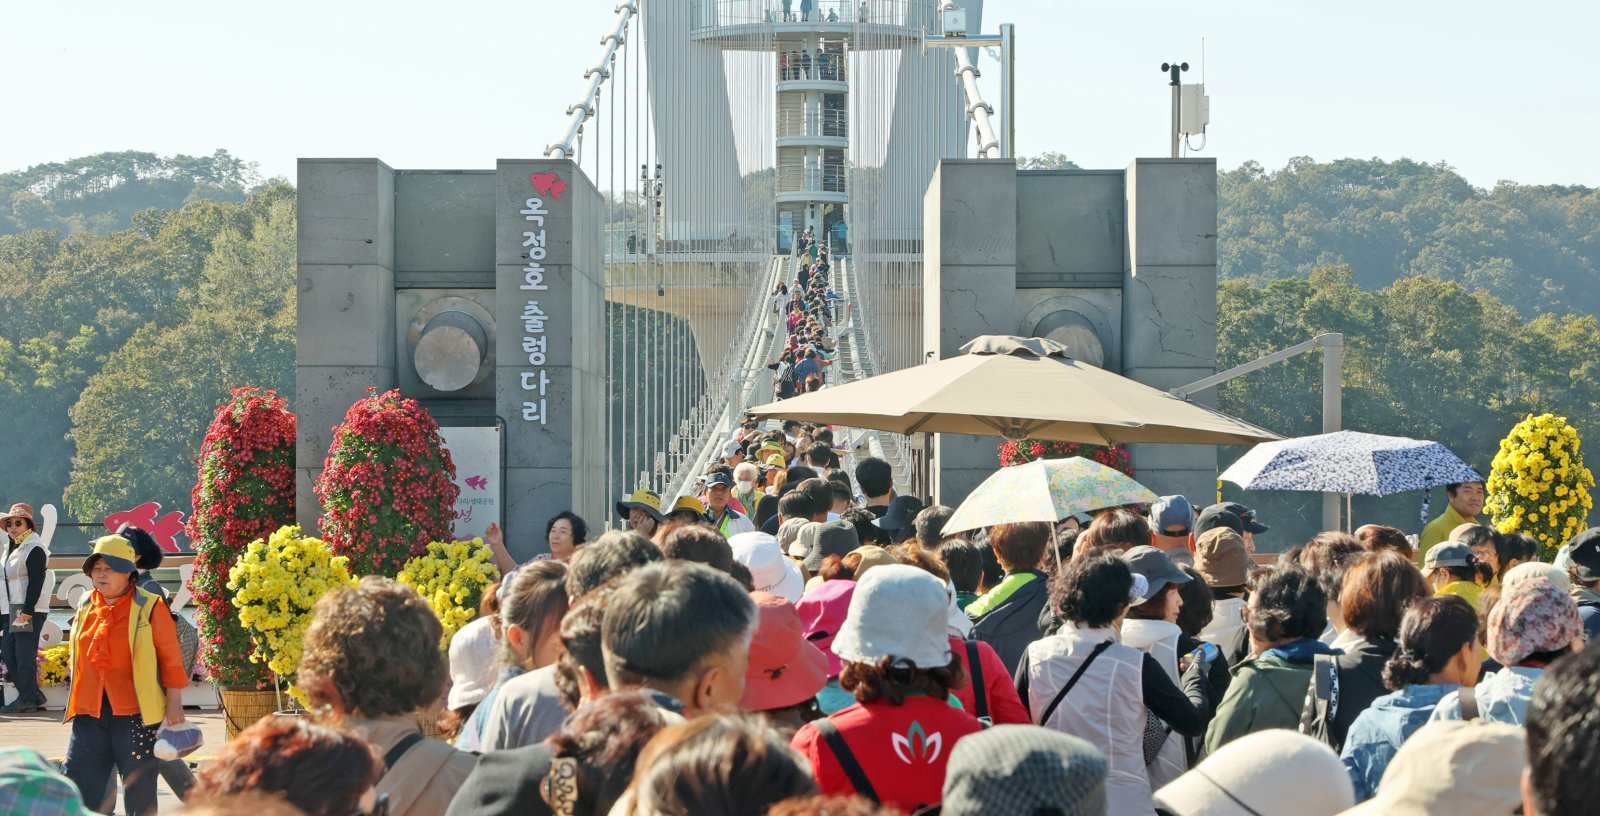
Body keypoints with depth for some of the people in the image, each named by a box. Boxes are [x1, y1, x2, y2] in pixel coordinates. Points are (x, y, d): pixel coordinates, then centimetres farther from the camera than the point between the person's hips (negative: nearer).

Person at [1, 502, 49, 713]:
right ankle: (34, 695, 12)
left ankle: (27, 698, -3)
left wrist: (27, 610, -22)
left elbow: (36, 583, -16)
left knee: (24, 654, -9)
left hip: (30, 611, -9)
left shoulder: (34, 549, -9)